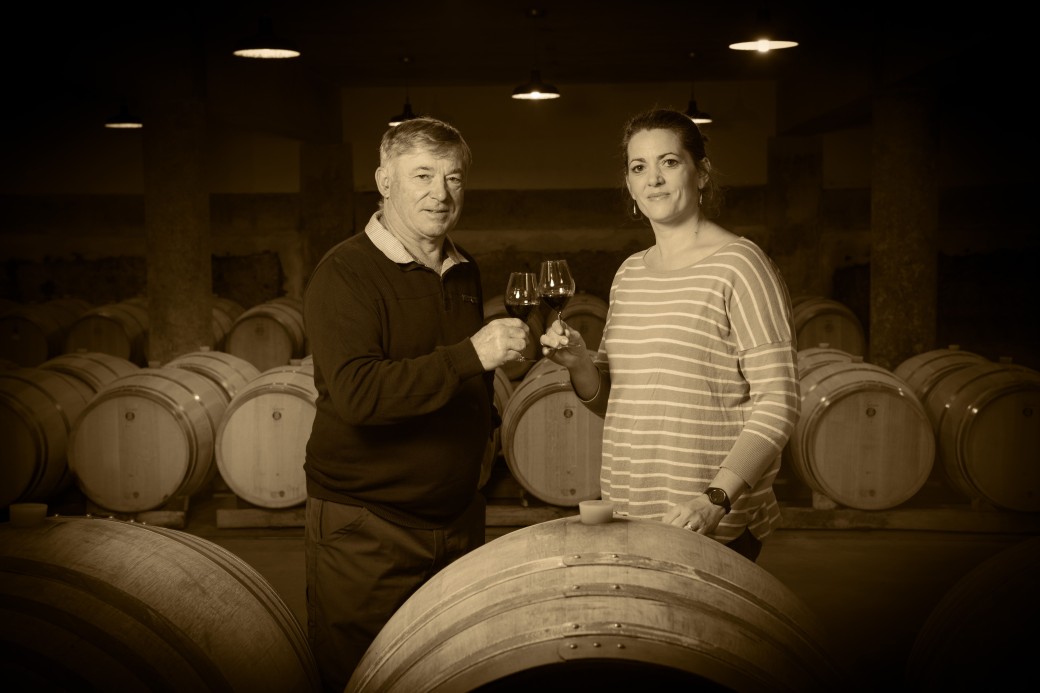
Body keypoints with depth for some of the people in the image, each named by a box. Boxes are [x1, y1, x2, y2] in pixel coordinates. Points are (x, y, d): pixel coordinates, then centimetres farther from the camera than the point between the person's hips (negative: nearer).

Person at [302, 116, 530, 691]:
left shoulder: (465, 273, 12)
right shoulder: (344, 273, -12)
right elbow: (357, 393, -26)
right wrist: (470, 356, -28)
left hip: (458, 521, 7)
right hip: (365, 530, -6)